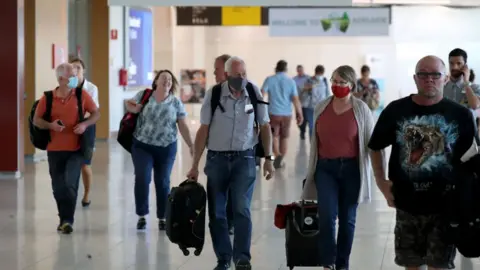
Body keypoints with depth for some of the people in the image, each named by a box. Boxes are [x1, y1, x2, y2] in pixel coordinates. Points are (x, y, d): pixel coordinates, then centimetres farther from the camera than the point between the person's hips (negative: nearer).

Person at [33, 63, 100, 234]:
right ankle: (64, 219, 24)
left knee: (70, 184, -13)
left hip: (76, 149, -1)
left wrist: (85, 124, -13)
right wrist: (50, 125, -17)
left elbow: (96, 114, 6)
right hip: (55, 150, 1)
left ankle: (67, 220, -3)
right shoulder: (47, 98, -3)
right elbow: (36, 120, 3)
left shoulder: (82, 95, -3)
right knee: (58, 187, 8)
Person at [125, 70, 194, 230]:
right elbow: (129, 104, 16)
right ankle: (142, 216, 5)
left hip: (166, 148, 1)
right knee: (142, 179, -9)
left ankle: (162, 218, 18)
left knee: (163, 182, 5)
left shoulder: (176, 103, 1)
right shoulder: (144, 95, 0)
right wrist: (134, 108, -7)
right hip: (142, 146, -1)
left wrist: (191, 145, -7)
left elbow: (183, 126, 1)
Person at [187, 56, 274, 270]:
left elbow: (264, 126, 6)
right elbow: (203, 130, -2)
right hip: (217, 158, 1)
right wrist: (195, 165, -3)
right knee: (216, 212, 5)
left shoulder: (254, 93, -3)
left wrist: (268, 158, 1)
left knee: (241, 209, -11)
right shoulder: (214, 95, -7)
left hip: (244, 158, -1)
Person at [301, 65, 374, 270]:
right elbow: (316, 140, 11)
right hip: (325, 168, 1)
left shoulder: (361, 109, -5)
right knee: (327, 215, -13)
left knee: (347, 218, 8)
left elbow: (372, 142, -3)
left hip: (351, 168, -1)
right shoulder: (321, 107, 4)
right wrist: (312, 170, 14)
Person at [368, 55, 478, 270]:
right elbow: (376, 147, 11)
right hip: (407, 204, 2)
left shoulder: (460, 115, -6)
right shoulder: (396, 111, -2)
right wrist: (381, 181, 2)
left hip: (446, 205, -2)